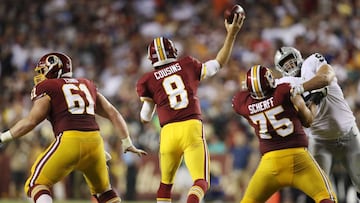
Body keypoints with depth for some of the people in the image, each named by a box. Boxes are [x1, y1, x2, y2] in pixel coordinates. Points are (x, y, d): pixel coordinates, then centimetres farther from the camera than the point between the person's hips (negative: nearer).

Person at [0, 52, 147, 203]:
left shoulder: (47, 89, 8)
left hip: (69, 141, -5)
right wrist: (127, 144, 30)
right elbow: (113, 114, 23)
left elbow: (31, 121, -3)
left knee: (36, 185, 3)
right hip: (95, 141, 6)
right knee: (103, 190, 25)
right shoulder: (86, 85, 24)